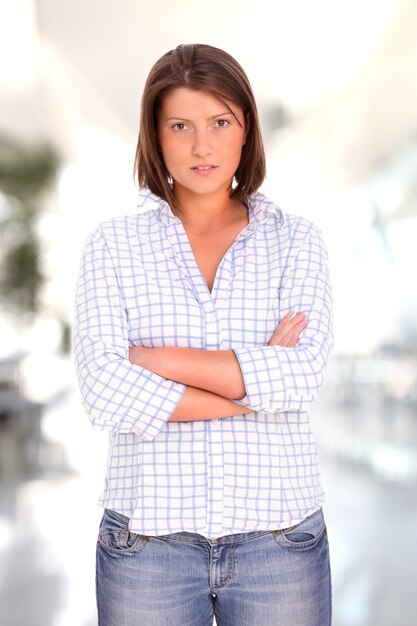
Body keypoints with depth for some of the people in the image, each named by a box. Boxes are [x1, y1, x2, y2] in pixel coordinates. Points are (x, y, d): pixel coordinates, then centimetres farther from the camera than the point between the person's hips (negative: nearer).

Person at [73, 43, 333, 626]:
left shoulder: (295, 239, 3)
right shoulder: (113, 244, 1)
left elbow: (302, 374, -12)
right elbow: (106, 394, -11)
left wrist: (152, 358, -12)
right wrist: (254, 388, -11)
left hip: (279, 536, 1)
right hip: (148, 535, 0)